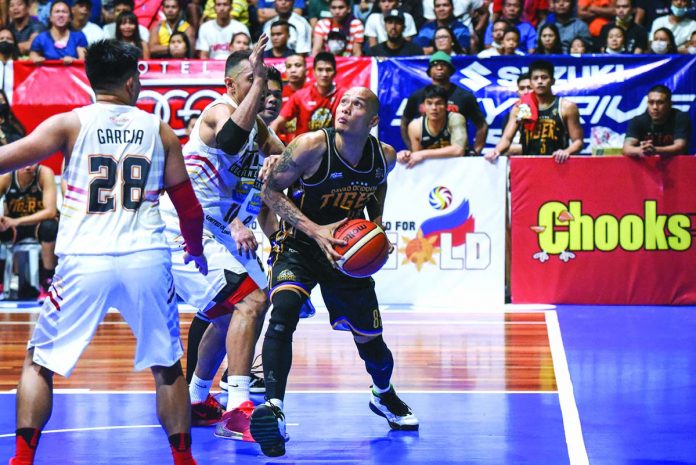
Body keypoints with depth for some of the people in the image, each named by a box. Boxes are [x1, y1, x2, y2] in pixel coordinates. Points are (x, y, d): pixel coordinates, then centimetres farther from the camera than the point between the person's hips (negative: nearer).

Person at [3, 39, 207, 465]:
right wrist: (196, 251, 34)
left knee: (39, 363, 12)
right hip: (147, 259, 1)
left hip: (84, 261, -1)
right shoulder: (160, 130, 11)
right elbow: (189, 206, 16)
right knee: (168, 367, 17)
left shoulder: (69, 124, 5)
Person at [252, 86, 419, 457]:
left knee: (370, 338, 14)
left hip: (349, 251, 4)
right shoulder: (311, 146, -23)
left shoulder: (385, 157, -10)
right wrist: (315, 230, -25)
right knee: (283, 313, -33)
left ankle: (384, 396, 47)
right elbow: (270, 190, -15)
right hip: (299, 246, -4)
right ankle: (273, 407, -35)